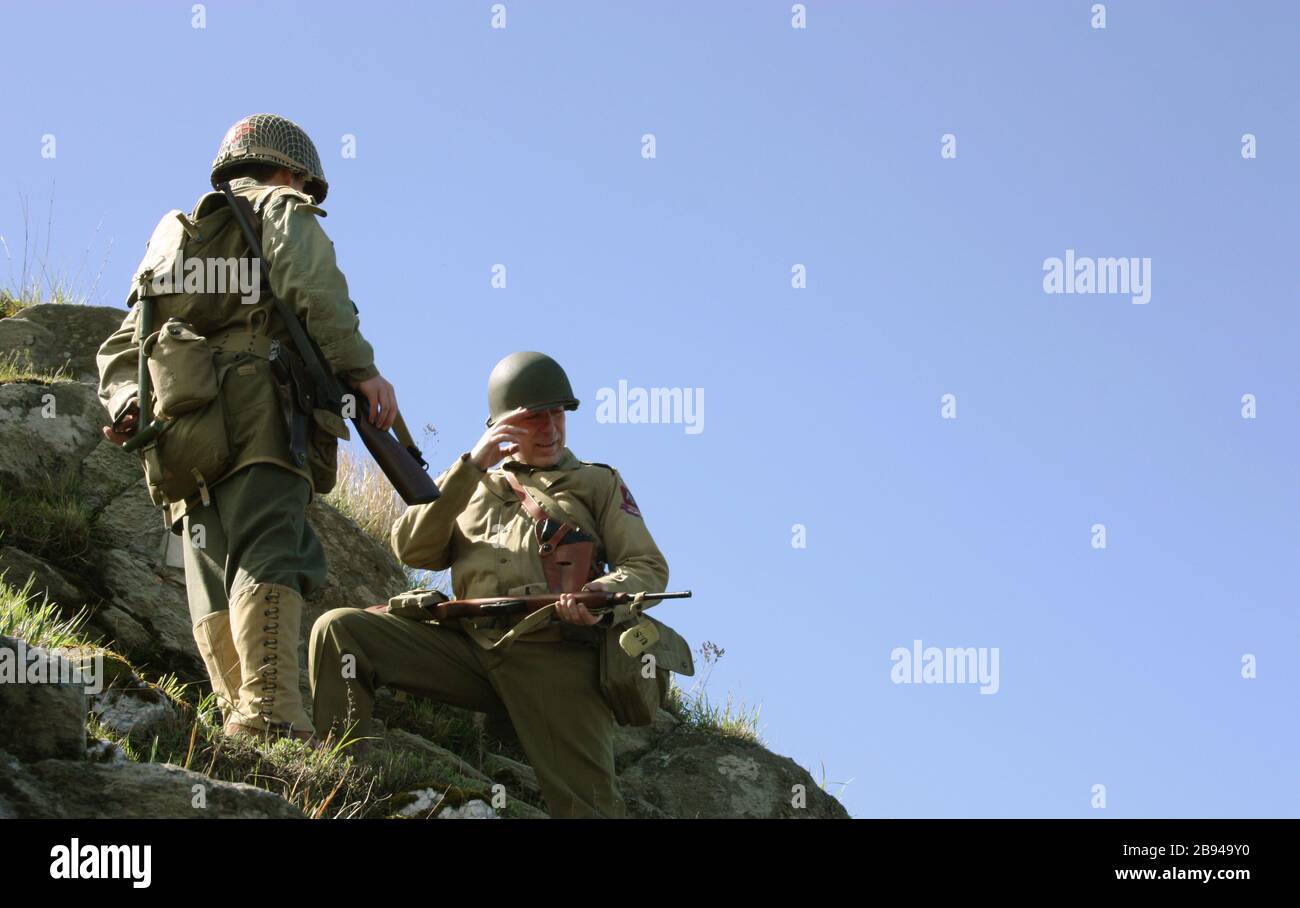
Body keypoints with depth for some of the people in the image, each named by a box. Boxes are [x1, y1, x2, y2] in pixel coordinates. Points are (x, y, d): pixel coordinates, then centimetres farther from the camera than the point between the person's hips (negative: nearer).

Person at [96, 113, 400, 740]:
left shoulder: (173, 236, 37)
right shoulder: (280, 211, 16)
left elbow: (121, 347, 27)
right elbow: (313, 287, -6)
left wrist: (126, 404, 12)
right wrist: (361, 369, -9)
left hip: (180, 432, 7)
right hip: (256, 407, -7)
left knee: (216, 580, 2)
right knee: (270, 557, -19)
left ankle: (238, 717, -12)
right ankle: (270, 717, -35)